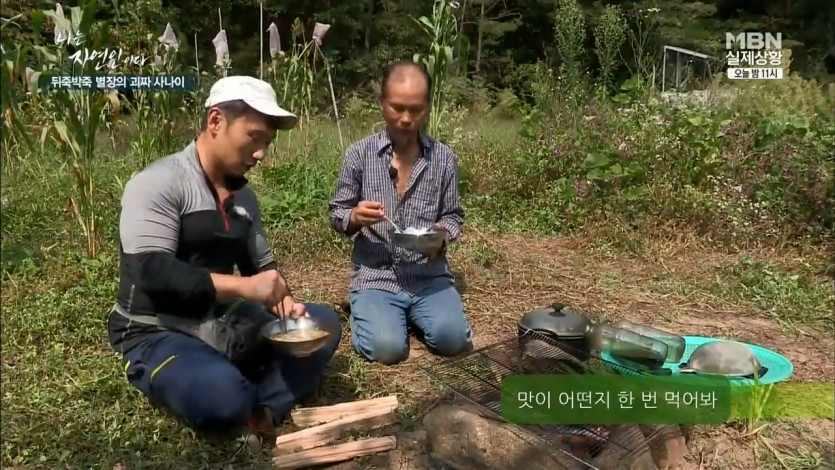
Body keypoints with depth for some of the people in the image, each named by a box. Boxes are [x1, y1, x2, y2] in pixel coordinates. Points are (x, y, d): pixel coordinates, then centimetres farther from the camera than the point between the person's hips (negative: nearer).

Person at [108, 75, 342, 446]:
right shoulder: (158, 183, -16)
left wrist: (282, 300, -9)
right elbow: (152, 274, -26)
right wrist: (243, 287, -29)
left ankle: (262, 412, -21)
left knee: (322, 323, -6)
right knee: (224, 397, -35)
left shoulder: (243, 195, 7)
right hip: (158, 334, -7)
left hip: (222, 324, 7)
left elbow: (262, 264, 13)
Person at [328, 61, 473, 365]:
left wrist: (443, 236, -16)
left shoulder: (444, 158, 0)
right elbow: (336, 215, 3)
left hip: (430, 276, 2)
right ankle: (366, 310, 13)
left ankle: (411, 313, 14)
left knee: (453, 339, -19)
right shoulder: (358, 155, -5)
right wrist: (354, 218, -20)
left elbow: (453, 216, 7)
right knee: (386, 348, -22)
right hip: (375, 275, -1)